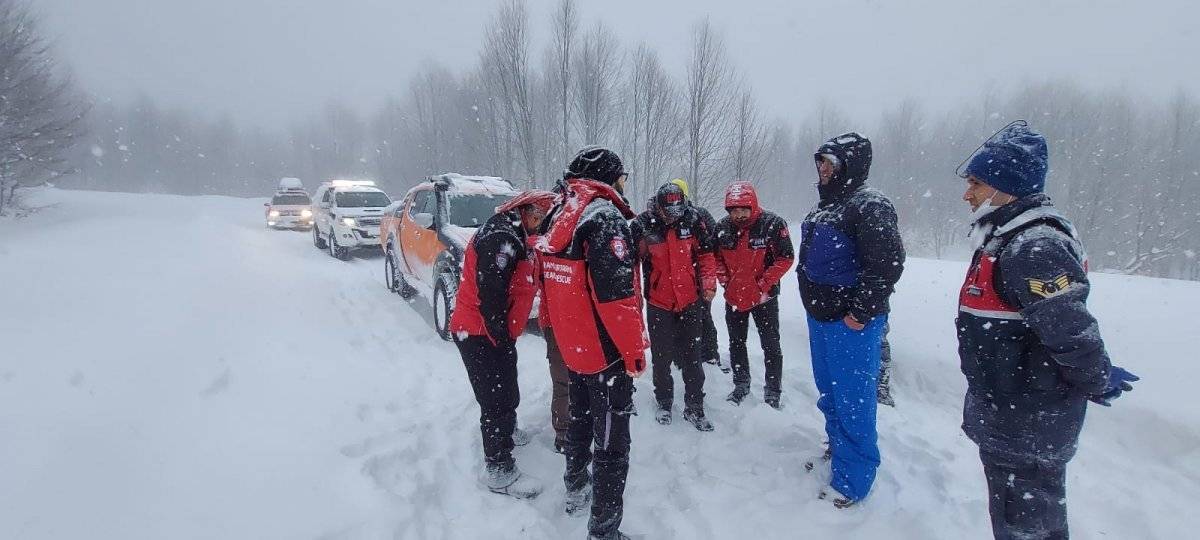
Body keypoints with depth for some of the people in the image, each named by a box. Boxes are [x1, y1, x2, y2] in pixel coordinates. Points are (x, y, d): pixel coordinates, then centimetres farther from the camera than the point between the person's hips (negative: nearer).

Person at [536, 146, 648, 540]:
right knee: (612, 443, 2)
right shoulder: (605, 218, -19)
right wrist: (635, 350, -16)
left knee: (580, 421, 27)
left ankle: (576, 491, 46)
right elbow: (616, 294, -25)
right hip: (607, 352, -9)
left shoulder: (559, 216, 7)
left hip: (572, 348, 9)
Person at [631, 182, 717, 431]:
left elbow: (706, 254, 5)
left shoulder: (692, 220, -7)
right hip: (658, 304, -1)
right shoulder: (642, 226, -13)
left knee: (692, 357, 11)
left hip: (690, 301, 2)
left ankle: (694, 408, 24)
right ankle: (664, 403, 31)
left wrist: (709, 284, -6)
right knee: (662, 357, 10)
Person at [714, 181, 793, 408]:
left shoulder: (773, 224, -16)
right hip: (733, 296, 4)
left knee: (770, 345, 5)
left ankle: (773, 392, 20)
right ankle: (741, 385, 34)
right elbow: (715, 256, 8)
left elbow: (785, 258, -14)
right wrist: (724, 280, -4)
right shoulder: (722, 227, -4)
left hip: (764, 296, -4)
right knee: (736, 343, 16)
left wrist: (763, 285, -17)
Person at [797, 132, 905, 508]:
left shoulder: (870, 205, -15)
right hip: (820, 319, 9)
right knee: (829, 394, 20)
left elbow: (887, 263, -22)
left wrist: (861, 314, -20)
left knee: (853, 401, 0)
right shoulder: (824, 207, 14)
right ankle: (836, 451, 39)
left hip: (851, 323, -9)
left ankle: (852, 481, 11)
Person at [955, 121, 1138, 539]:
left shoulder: (1034, 248, -25)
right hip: (1005, 420, 10)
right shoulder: (1005, 239, 10)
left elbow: (1072, 331, -29)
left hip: (1027, 431, -10)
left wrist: (1097, 385, -11)